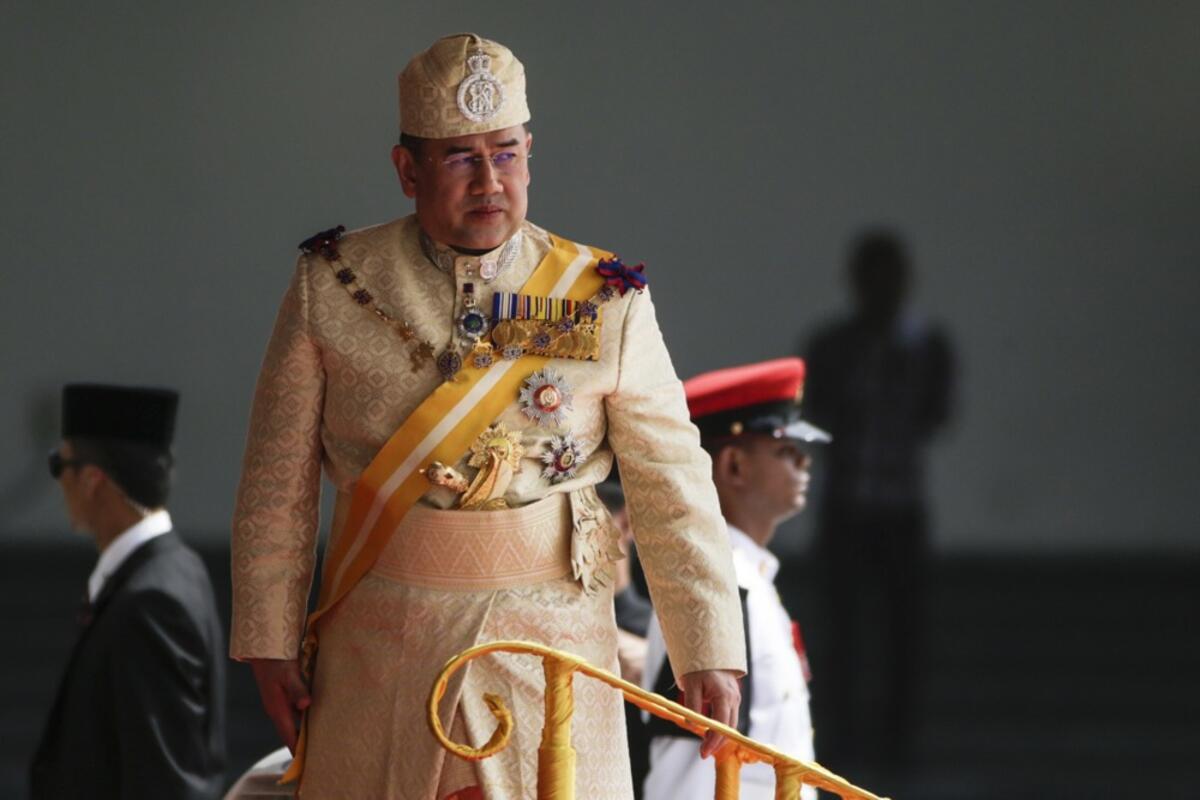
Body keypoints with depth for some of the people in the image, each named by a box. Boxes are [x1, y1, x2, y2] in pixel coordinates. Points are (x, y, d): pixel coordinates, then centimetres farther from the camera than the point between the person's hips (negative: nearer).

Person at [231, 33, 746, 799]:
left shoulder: (605, 303, 0)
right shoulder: (333, 287, 2)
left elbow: (674, 493, 1)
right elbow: (279, 483, 5)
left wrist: (709, 651, -4)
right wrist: (269, 640, 1)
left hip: (549, 651, 0)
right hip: (378, 647, 1)